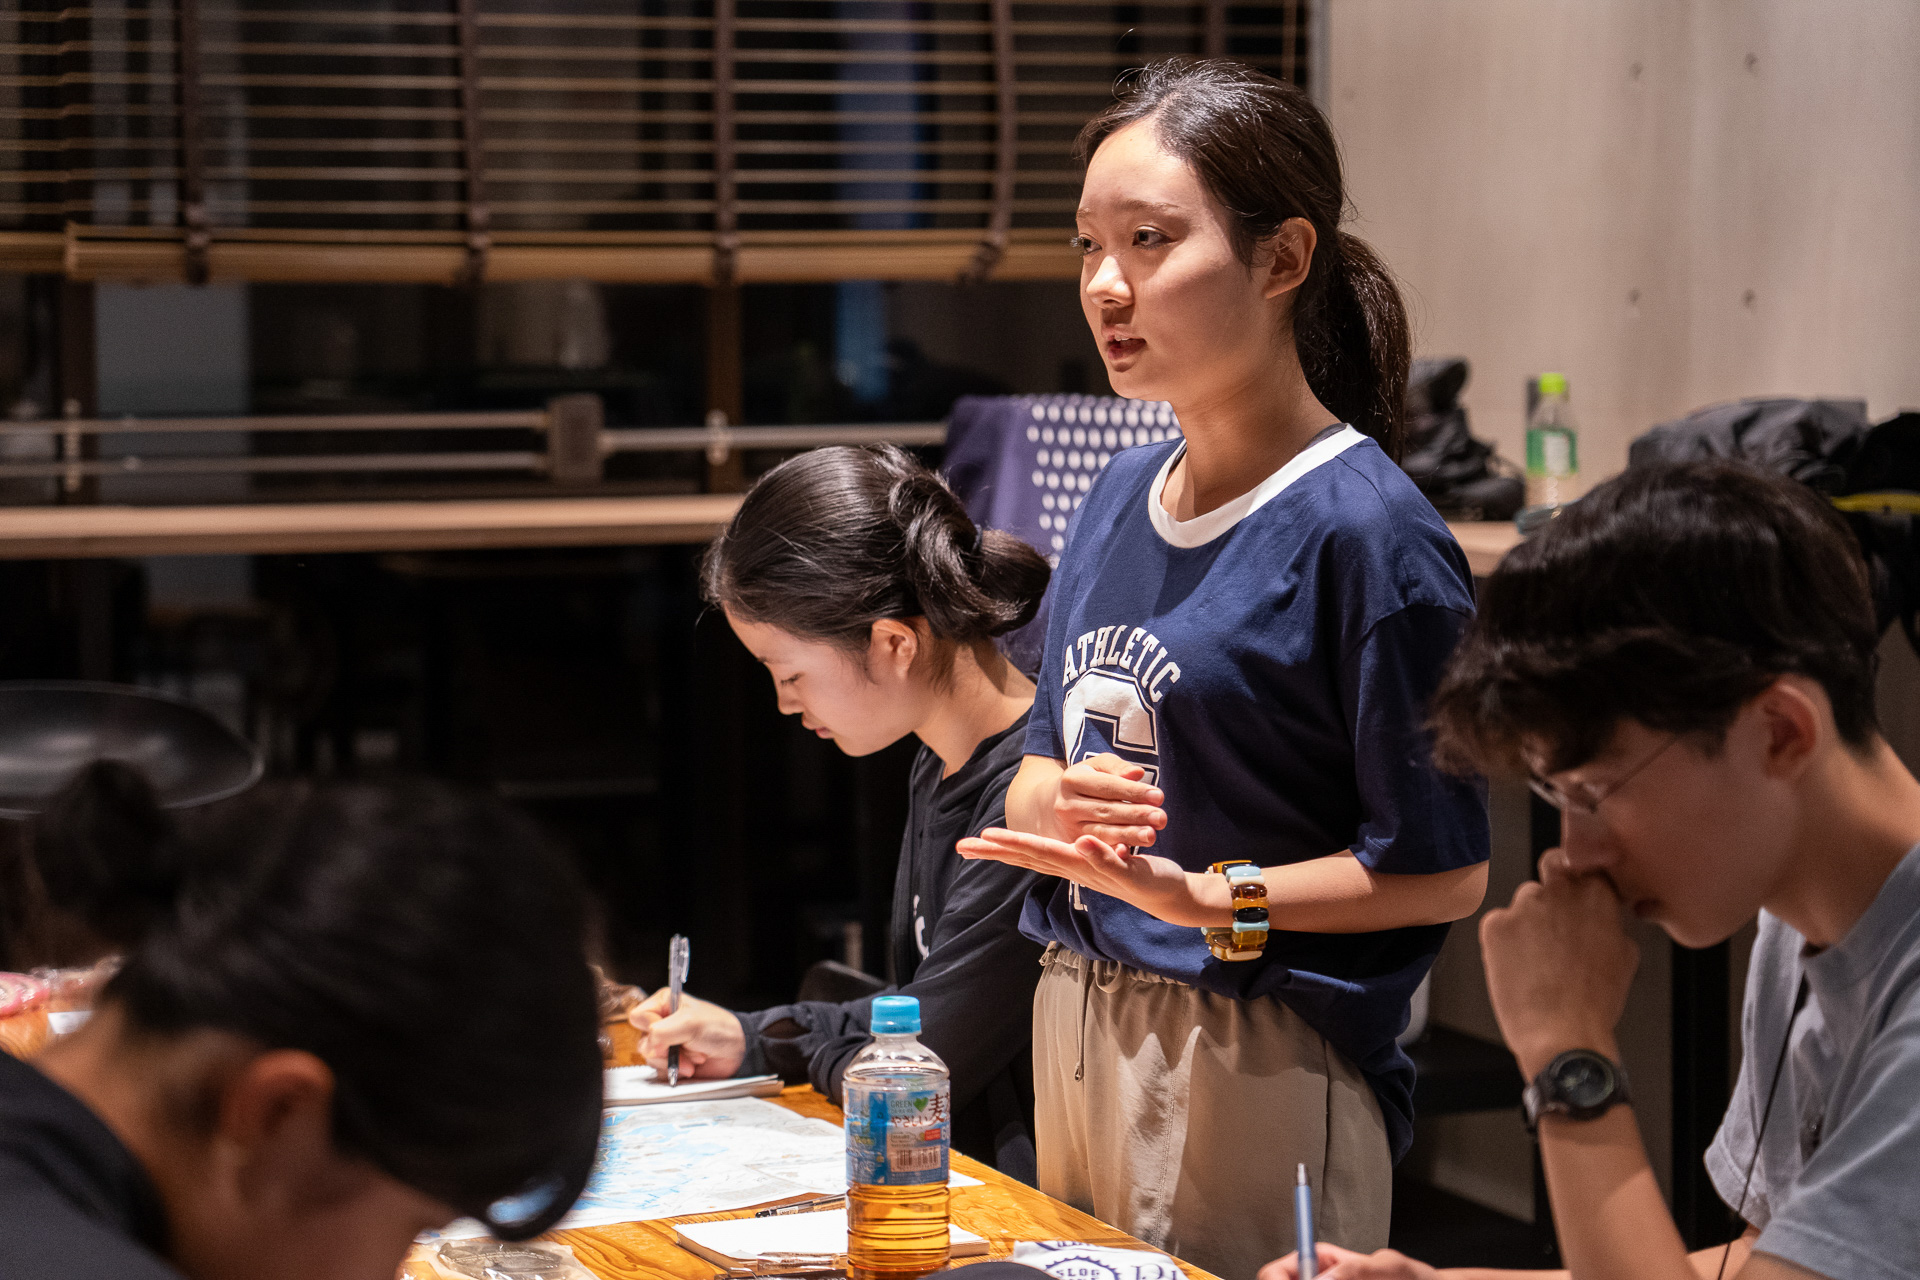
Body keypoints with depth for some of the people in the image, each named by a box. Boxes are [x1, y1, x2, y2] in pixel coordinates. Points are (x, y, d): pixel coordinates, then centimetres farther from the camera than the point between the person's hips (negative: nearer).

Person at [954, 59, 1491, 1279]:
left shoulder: (1366, 528, -15)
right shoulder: (1123, 495, 8)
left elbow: (1444, 871, -16)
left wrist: (1200, 895, -25)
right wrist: (1060, 800, -9)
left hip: (1258, 1061, -7)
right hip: (1075, 1028, 7)